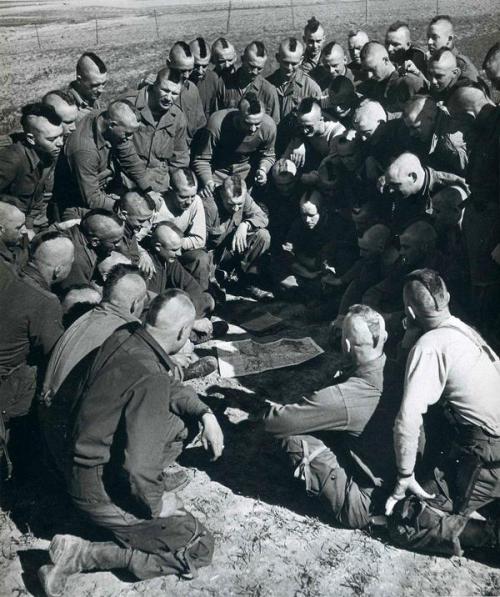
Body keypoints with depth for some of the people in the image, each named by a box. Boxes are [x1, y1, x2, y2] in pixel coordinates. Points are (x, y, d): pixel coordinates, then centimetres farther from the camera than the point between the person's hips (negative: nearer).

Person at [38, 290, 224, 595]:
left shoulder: (123, 337, -6)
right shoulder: (150, 379, -30)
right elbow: (138, 469, -34)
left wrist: (206, 413, 0)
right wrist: (156, 504, -15)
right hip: (104, 491, -9)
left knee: (178, 423, 20)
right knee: (200, 547, -2)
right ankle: (83, 554, -5)